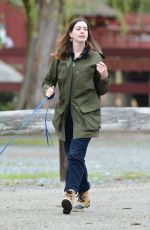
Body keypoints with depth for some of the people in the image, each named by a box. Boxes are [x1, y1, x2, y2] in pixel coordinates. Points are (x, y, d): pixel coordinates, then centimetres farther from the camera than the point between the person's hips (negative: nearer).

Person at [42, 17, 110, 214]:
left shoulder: (95, 57, -1)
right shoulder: (60, 57, 6)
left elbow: (102, 91, 6)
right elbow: (49, 80, 17)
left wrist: (104, 77, -14)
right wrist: (48, 90, -4)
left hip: (86, 115, -4)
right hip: (65, 115, 4)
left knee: (76, 155, -15)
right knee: (73, 156, 12)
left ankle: (70, 194, -20)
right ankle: (84, 195, 27)